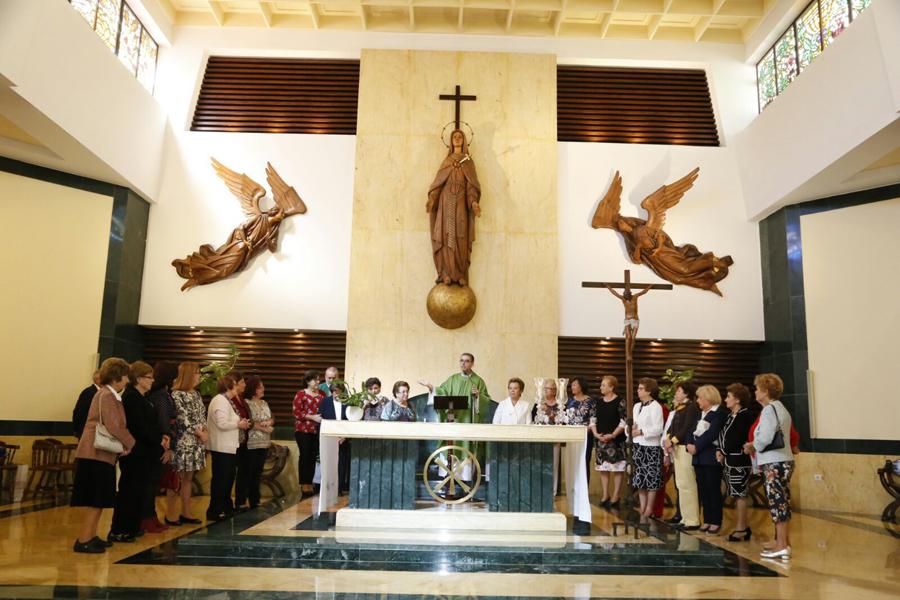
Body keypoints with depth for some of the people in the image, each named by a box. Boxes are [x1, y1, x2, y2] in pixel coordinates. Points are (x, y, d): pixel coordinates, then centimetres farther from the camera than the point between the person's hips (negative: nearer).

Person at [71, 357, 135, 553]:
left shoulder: (109, 395, 16)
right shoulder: (106, 396, -15)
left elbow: (116, 425, 17)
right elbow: (114, 426, -21)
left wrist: (124, 443, 3)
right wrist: (130, 443, -8)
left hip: (100, 454, 10)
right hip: (96, 454, -10)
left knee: (99, 500, 15)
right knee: (95, 500, -5)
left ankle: (91, 537, 22)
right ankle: (83, 541, 0)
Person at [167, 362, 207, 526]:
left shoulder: (196, 394, 13)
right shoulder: (176, 394, -10)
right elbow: (183, 419, -15)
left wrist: (205, 431, -4)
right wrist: (200, 433, -9)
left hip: (196, 442, 7)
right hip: (182, 441, -7)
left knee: (188, 478, 12)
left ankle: (185, 513, 19)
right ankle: (170, 514, 9)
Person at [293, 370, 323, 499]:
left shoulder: (322, 394, 10)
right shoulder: (301, 394, -2)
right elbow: (296, 412, -9)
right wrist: (312, 417, -16)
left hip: (317, 430, 4)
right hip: (303, 429, -4)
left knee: (313, 456, 6)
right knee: (305, 456, -2)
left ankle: (310, 484, 15)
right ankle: (304, 485, 5)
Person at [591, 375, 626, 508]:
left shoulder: (619, 402, -7)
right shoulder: (598, 402, 9)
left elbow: (624, 422, -10)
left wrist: (612, 435, -16)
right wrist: (595, 433, -2)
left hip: (616, 440, -5)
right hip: (600, 439, 5)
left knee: (617, 468, -1)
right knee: (603, 468, 8)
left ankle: (615, 497, 7)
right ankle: (605, 496, 18)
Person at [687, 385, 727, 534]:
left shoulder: (719, 414, -8)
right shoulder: (700, 414, 18)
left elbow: (711, 434, -18)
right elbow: (693, 431, 12)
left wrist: (696, 447, -16)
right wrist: (690, 444, -6)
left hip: (712, 457, -8)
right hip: (699, 457, 8)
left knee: (713, 490, -2)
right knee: (702, 490, 9)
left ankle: (716, 522, 6)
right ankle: (707, 520, 16)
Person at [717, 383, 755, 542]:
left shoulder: (745, 415, -12)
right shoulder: (730, 416, 17)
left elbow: (736, 439, -18)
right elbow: (723, 435, 16)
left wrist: (724, 453, -11)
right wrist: (719, 450, 1)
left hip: (739, 460, -9)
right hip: (729, 460, 9)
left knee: (739, 494, -3)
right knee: (736, 495, 14)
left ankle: (741, 529, 4)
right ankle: (743, 527, 23)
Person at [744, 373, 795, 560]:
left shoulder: (769, 409, -13)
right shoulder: (781, 408, 17)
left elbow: (765, 438, -22)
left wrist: (752, 445, -4)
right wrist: (755, 446, 11)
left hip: (773, 464, -10)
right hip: (785, 461, 10)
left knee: (777, 503, -5)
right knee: (783, 503, 13)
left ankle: (781, 546, -1)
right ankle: (785, 544, 19)